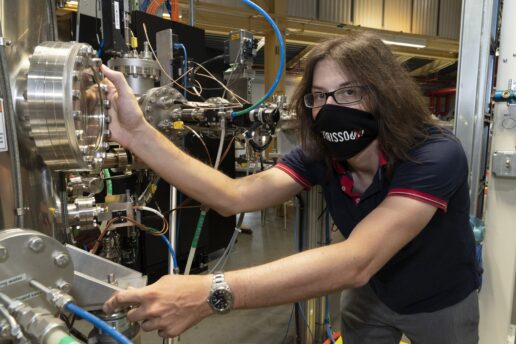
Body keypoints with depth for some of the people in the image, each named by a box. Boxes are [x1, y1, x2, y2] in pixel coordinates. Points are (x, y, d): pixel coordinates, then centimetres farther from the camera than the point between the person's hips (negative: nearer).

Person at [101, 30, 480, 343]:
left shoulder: (436, 156, -35)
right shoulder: (320, 154, -18)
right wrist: (138, 133, -36)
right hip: (373, 291, 3)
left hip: (440, 304, -2)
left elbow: (356, 261, -48)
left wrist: (209, 293, -56)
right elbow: (235, 196, -29)